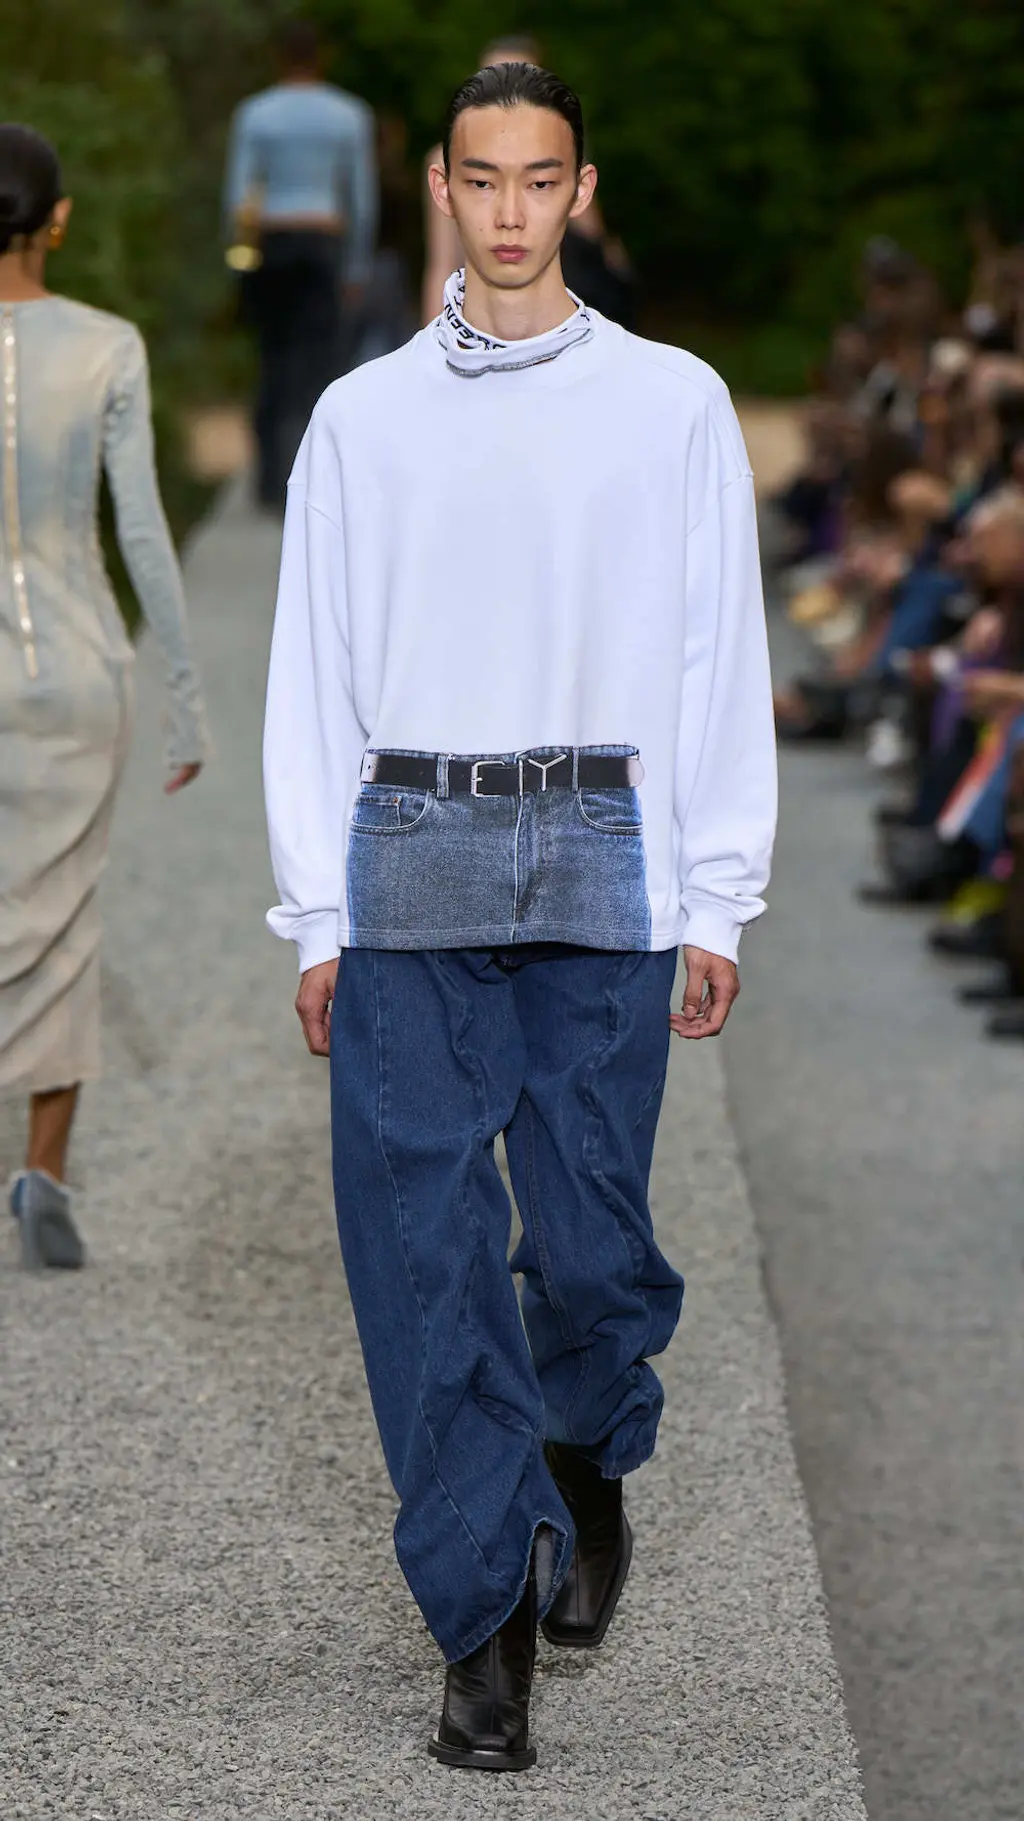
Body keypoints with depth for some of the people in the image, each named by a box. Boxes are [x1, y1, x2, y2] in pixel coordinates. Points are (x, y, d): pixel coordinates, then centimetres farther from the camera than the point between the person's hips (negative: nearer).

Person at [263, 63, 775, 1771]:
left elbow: (722, 660, 7)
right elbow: (312, 673, 10)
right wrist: (316, 918, 3)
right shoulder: (363, 416, 10)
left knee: (595, 1239, 0)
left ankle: (587, 1468, 31)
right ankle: (484, 1616, 2)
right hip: (409, 861, 1)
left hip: (604, 865, -1)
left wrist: (718, 904, 1)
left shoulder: (673, 402, 8)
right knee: (422, 1253, -4)